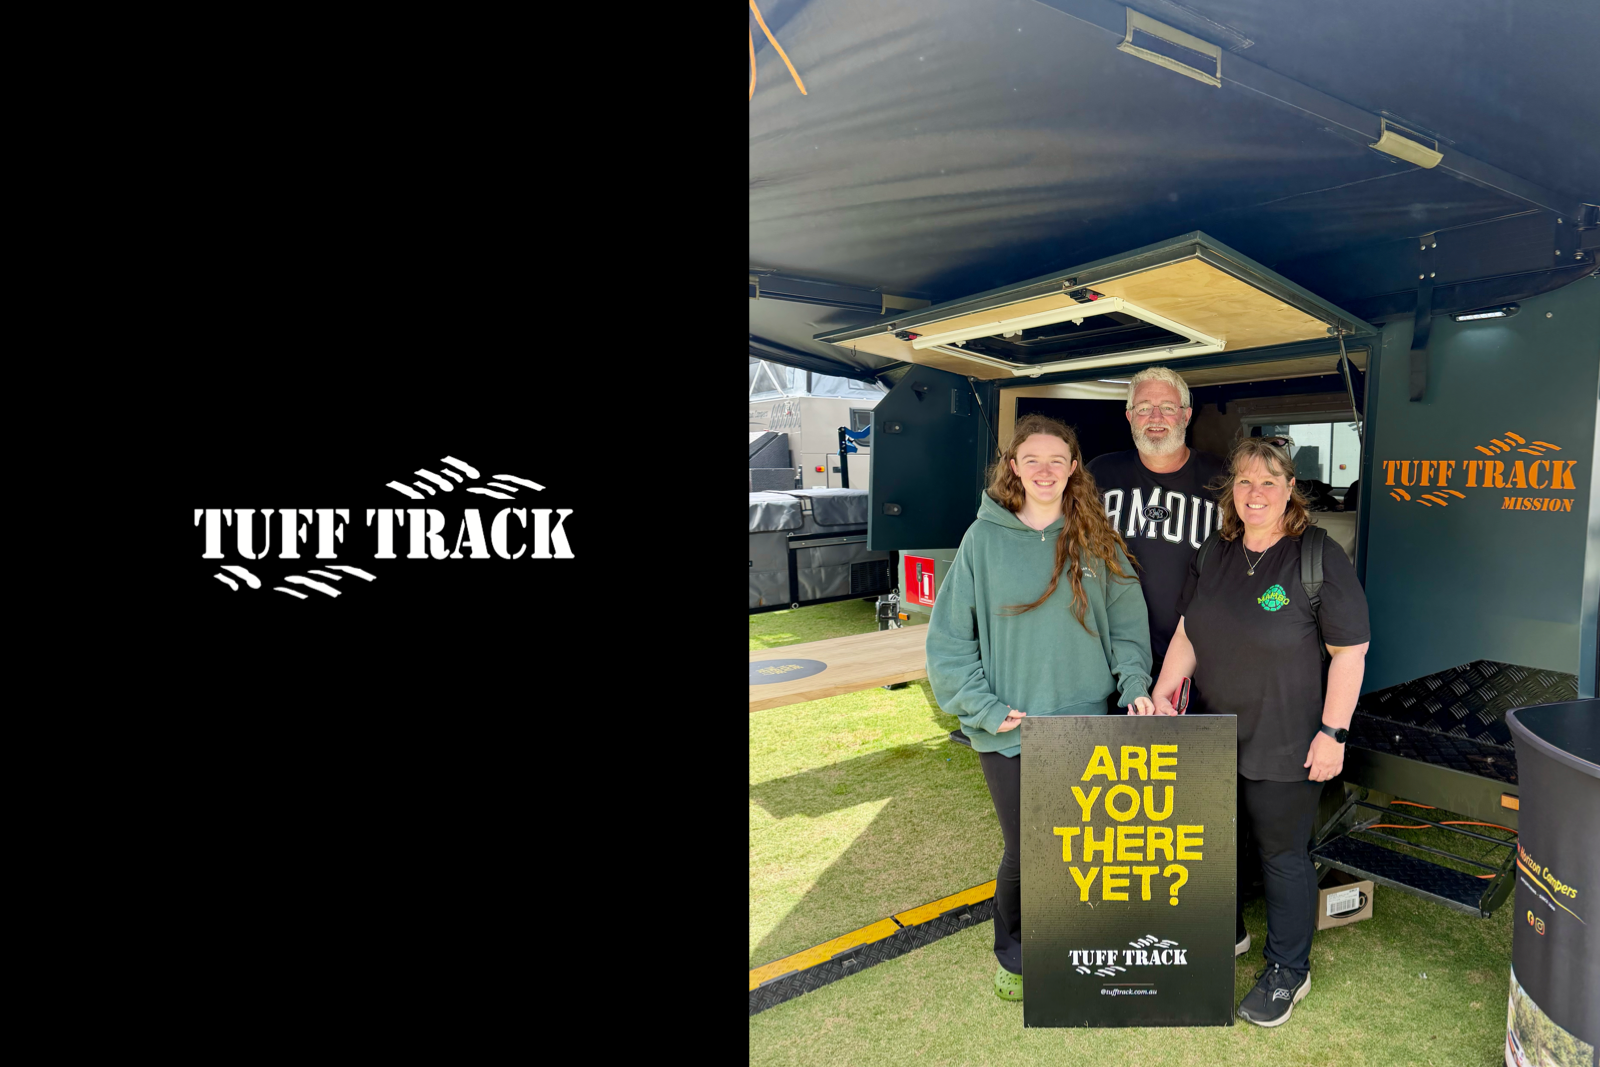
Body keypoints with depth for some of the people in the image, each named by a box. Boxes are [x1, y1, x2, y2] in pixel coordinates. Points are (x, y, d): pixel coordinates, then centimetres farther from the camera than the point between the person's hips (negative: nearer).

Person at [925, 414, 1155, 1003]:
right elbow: (949, 636, -4)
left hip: (1085, 723, 2)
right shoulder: (984, 539, -4)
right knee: (1025, 852, 5)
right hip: (1009, 732, -2)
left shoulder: (1098, 541, 3)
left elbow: (1127, 623, 8)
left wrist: (1135, 684, -8)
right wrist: (987, 707, -11)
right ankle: (1013, 955, 34)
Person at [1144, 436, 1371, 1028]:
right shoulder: (1216, 555, 4)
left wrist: (1333, 732, -15)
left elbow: (1350, 651, -13)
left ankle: (1288, 970, 31)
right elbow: (1188, 632, 9)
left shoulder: (1319, 557, -14)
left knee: (1282, 853, 10)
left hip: (1285, 746, -5)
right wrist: (1162, 692, 0)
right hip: (1213, 737, 6)